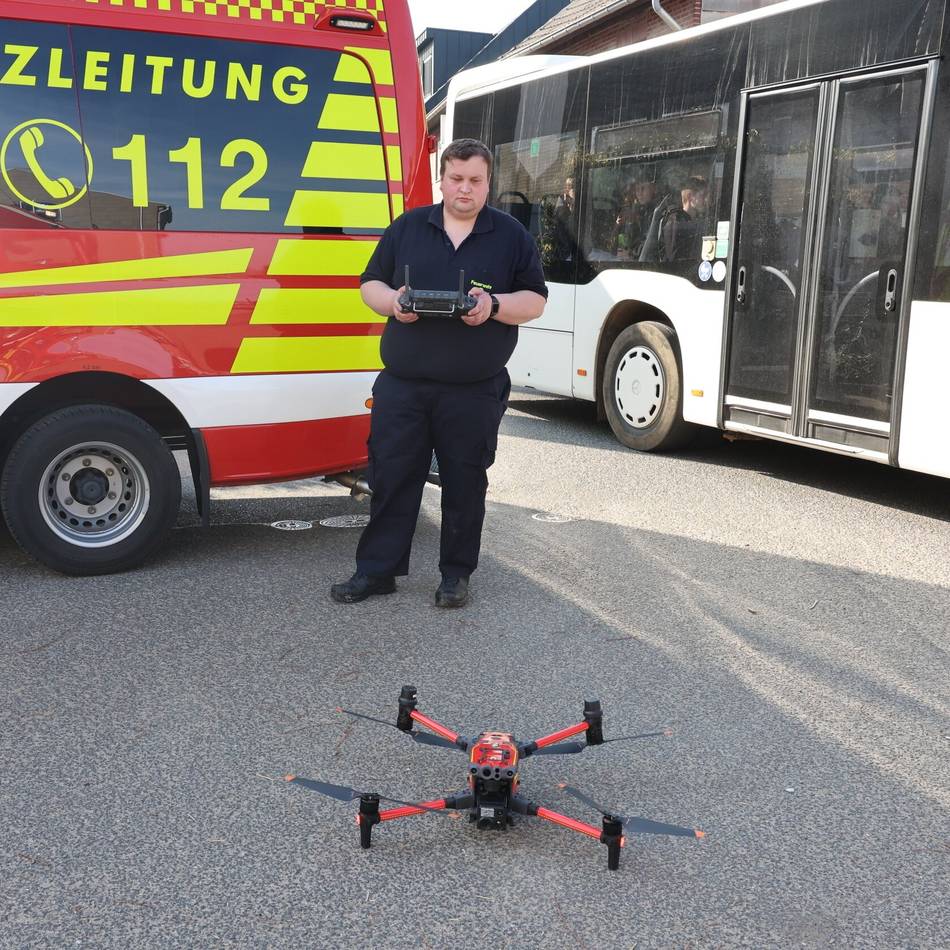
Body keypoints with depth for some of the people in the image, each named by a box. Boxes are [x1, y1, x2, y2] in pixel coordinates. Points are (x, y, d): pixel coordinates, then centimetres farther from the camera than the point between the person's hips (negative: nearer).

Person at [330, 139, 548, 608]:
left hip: (474, 392, -1)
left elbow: (535, 300, 4)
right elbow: (370, 284, 13)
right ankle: (376, 569, 14)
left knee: (464, 482, 6)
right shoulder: (407, 227, 10)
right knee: (391, 477, 4)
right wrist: (391, 302, -9)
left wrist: (494, 306, -15)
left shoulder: (511, 235, 6)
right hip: (402, 385, 1)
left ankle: (456, 573, 20)